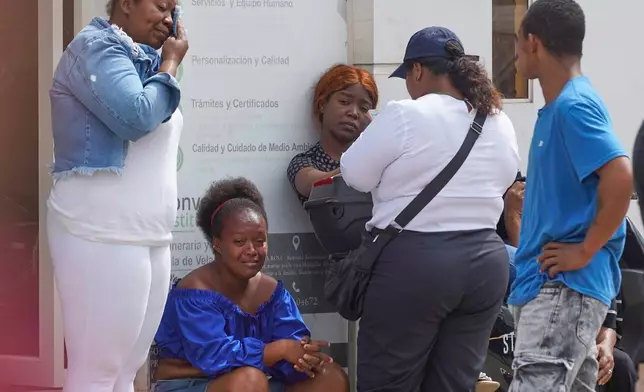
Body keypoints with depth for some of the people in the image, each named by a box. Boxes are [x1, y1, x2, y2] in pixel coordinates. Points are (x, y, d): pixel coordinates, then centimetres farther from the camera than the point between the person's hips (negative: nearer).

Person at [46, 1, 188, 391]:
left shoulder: (137, 59, 21)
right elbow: (135, 117, -20)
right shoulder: (96, 48, -6)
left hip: (147, 237, 9)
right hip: (103, 235, -9)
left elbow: (156, 133, 15)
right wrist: (170, 64, -9)